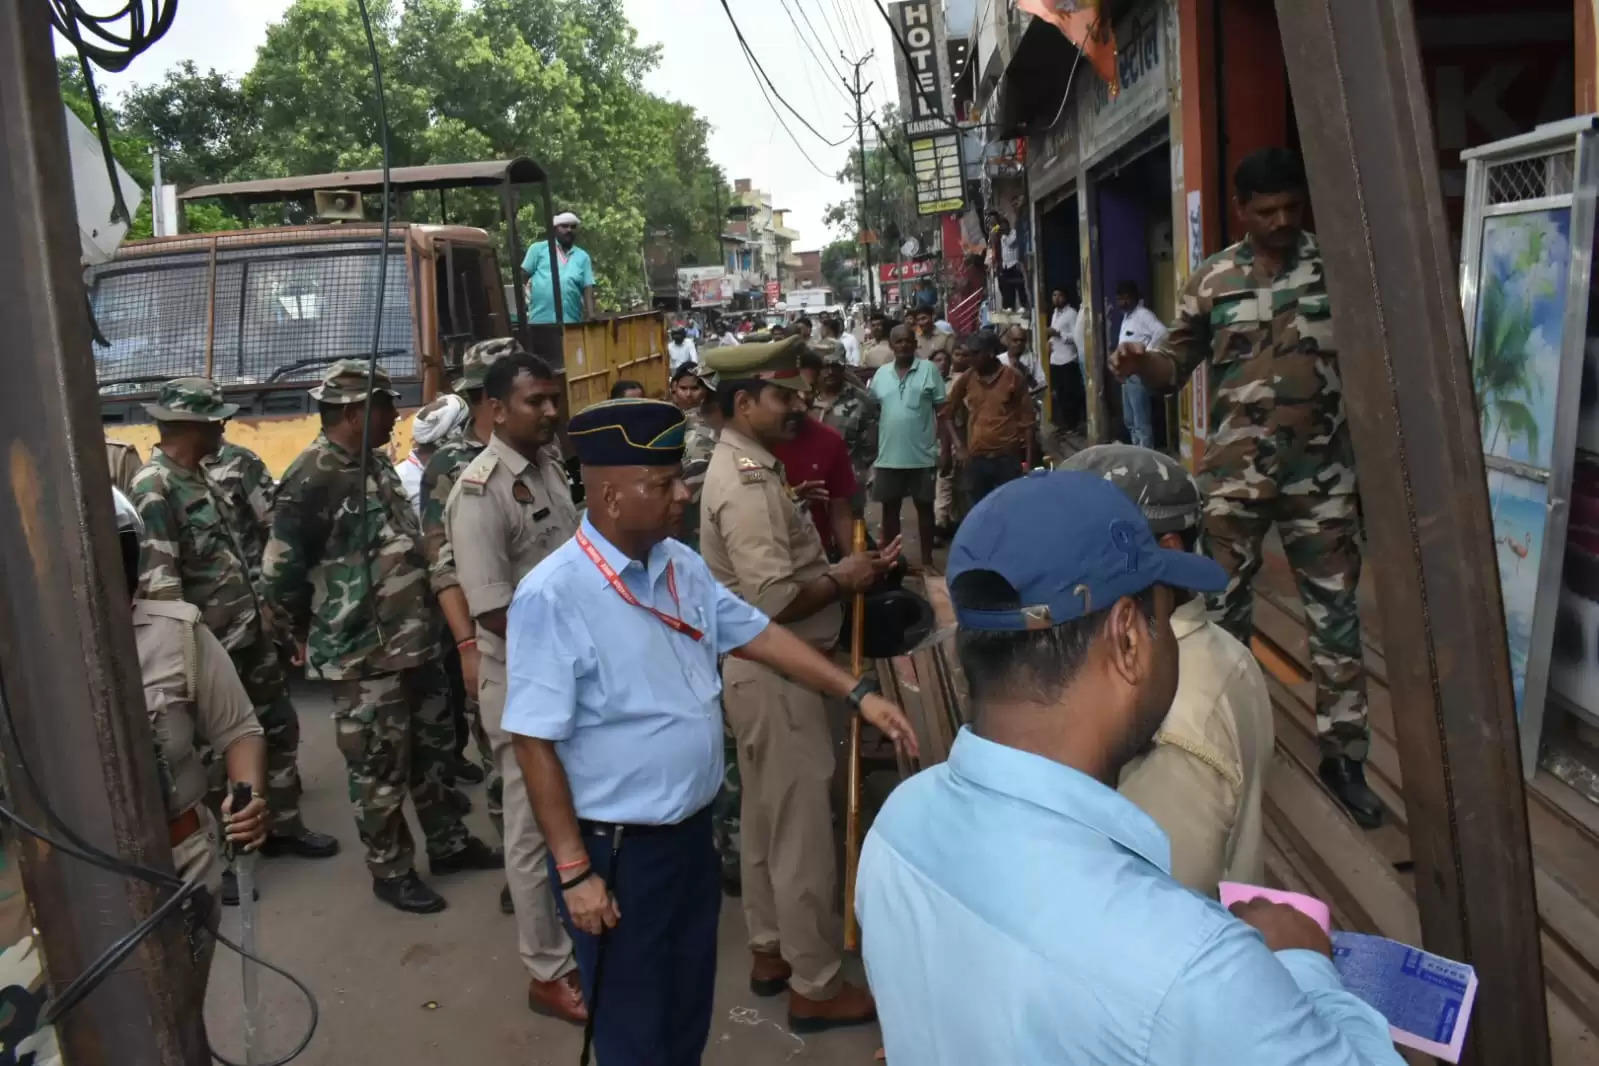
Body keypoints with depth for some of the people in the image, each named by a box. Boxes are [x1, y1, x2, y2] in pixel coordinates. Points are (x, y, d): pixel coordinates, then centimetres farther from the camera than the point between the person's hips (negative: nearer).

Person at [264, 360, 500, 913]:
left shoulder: (378, 464, 9)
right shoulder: (312, 478, -18)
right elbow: (279, 571, -17)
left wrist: (422, 616, 15)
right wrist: (318, 630, -3)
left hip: (413, 639, 8)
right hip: (364, 654, -8)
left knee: (434, 744, 19)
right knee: (381, 766, 5)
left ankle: (449, 843, 35)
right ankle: (390, 872, 22)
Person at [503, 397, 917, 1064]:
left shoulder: (682, 565, 0)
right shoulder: (554, 596, -23)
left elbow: (757, 634, 9)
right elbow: (536, 744, -20)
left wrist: (857, 694, 3)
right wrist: (574, 872, -18)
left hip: (693, 832, 7)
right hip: (615, 851, -6)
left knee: (690, 1010, 24)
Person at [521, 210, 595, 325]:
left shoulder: (582, 257, 13)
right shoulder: (538, 248, 8)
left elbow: (588, 288, 5)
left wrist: (591, 315, -8)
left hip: (571, 321, 3)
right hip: (540, 320, -2)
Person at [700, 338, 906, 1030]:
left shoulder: (745, 468, 11)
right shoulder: (746, 483, -21)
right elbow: (774, 598, -29)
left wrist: (845, 565, 3)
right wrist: (843, 582, -14)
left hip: (760, 668, 11)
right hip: (776, 674, -11)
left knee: (767, 816, 19)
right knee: (802, 825, 0)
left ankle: (770, 951, 34)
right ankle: (815, 985, 14)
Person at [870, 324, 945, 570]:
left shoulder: (929, 369, -3)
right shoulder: (881, 373, 6)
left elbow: (942, 411, -3)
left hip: (922, 454, -2)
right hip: (888, 455, 3)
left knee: (925, 507, 8)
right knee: (889, 507, 10)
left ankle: (927, 560, 18)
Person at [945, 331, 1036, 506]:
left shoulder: (1013, 377, -3)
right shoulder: (967, 378, 5)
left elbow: (1027, 420, -2)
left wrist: (1029, 461, -5)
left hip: (1007, 460, -3)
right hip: (976, 460, 3)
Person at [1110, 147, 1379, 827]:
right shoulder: (1210, 280, 1)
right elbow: (1177, 366, 3)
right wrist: (1140, 363, -19)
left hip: (1321, 476, 0)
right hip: (1235, 477, 0)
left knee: (1335, 614, 6)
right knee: (1225, 612, 10)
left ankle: (1343, 757, 18)